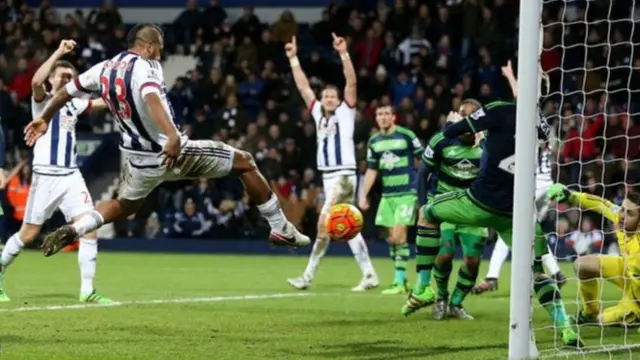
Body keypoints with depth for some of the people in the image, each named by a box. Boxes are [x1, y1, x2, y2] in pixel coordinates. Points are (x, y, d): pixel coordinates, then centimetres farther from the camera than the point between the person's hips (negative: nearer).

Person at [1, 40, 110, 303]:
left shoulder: (74, 104, 14)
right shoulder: (43, 101, -3)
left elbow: (106, 102, 11)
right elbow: (36, 82, -24)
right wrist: (59, 52, -28)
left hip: (71, 175, 5)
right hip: (45, 176, -5)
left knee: (89, 229, -10)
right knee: (28, 235, 1)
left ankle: (87, 291, -8)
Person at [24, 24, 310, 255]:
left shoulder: (105, 68, 4)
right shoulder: (144, 67, -17)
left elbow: (66, 91, 17)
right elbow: (152, 99, -38)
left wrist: (44, 118, 35)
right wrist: (172, 135, -52)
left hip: (141, 160, 7)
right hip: (173, 152, -7)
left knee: (124, 206, 33)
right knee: (244, 163, 8)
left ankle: (71, 231, 12)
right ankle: (280, 229, 10)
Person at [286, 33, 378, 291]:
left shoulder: (345, 112, 1)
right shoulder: (318, 113, 15)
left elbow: (352, 83, -10)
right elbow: (303, 87, 19)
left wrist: (343, 54, -17)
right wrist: (293, 59, 16)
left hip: (344, 176, -7)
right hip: (328, 177, 7)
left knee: (324, 223, -14)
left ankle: (308, 275, -13)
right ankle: (369, 275, 6)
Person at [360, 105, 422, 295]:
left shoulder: (406, 136, -7)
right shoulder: (374, 141, 9)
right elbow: (371, 171, 15)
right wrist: (364, 195, 8)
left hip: (406, 193, -6)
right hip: (387, 194, 6)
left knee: (399, 237, -13)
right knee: (392, 238, 6)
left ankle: (399, 282, -10)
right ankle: (401, 280, 14)